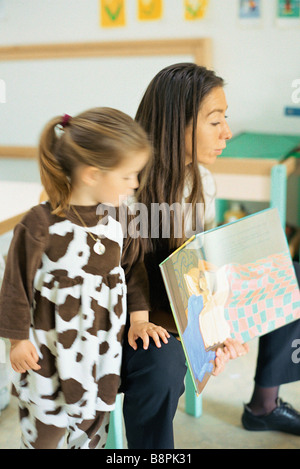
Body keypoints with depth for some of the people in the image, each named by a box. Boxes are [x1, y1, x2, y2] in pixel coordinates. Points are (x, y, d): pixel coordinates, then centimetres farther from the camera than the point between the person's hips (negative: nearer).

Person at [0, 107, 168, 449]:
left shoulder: (117, 217, -4)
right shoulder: (40, 225, -21)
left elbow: (133, 268, 9)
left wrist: (139, 318, 6)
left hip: (104, 347, 5)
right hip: (50, 351, -5)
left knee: (94, 423, 21)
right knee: (45, 427, 13)